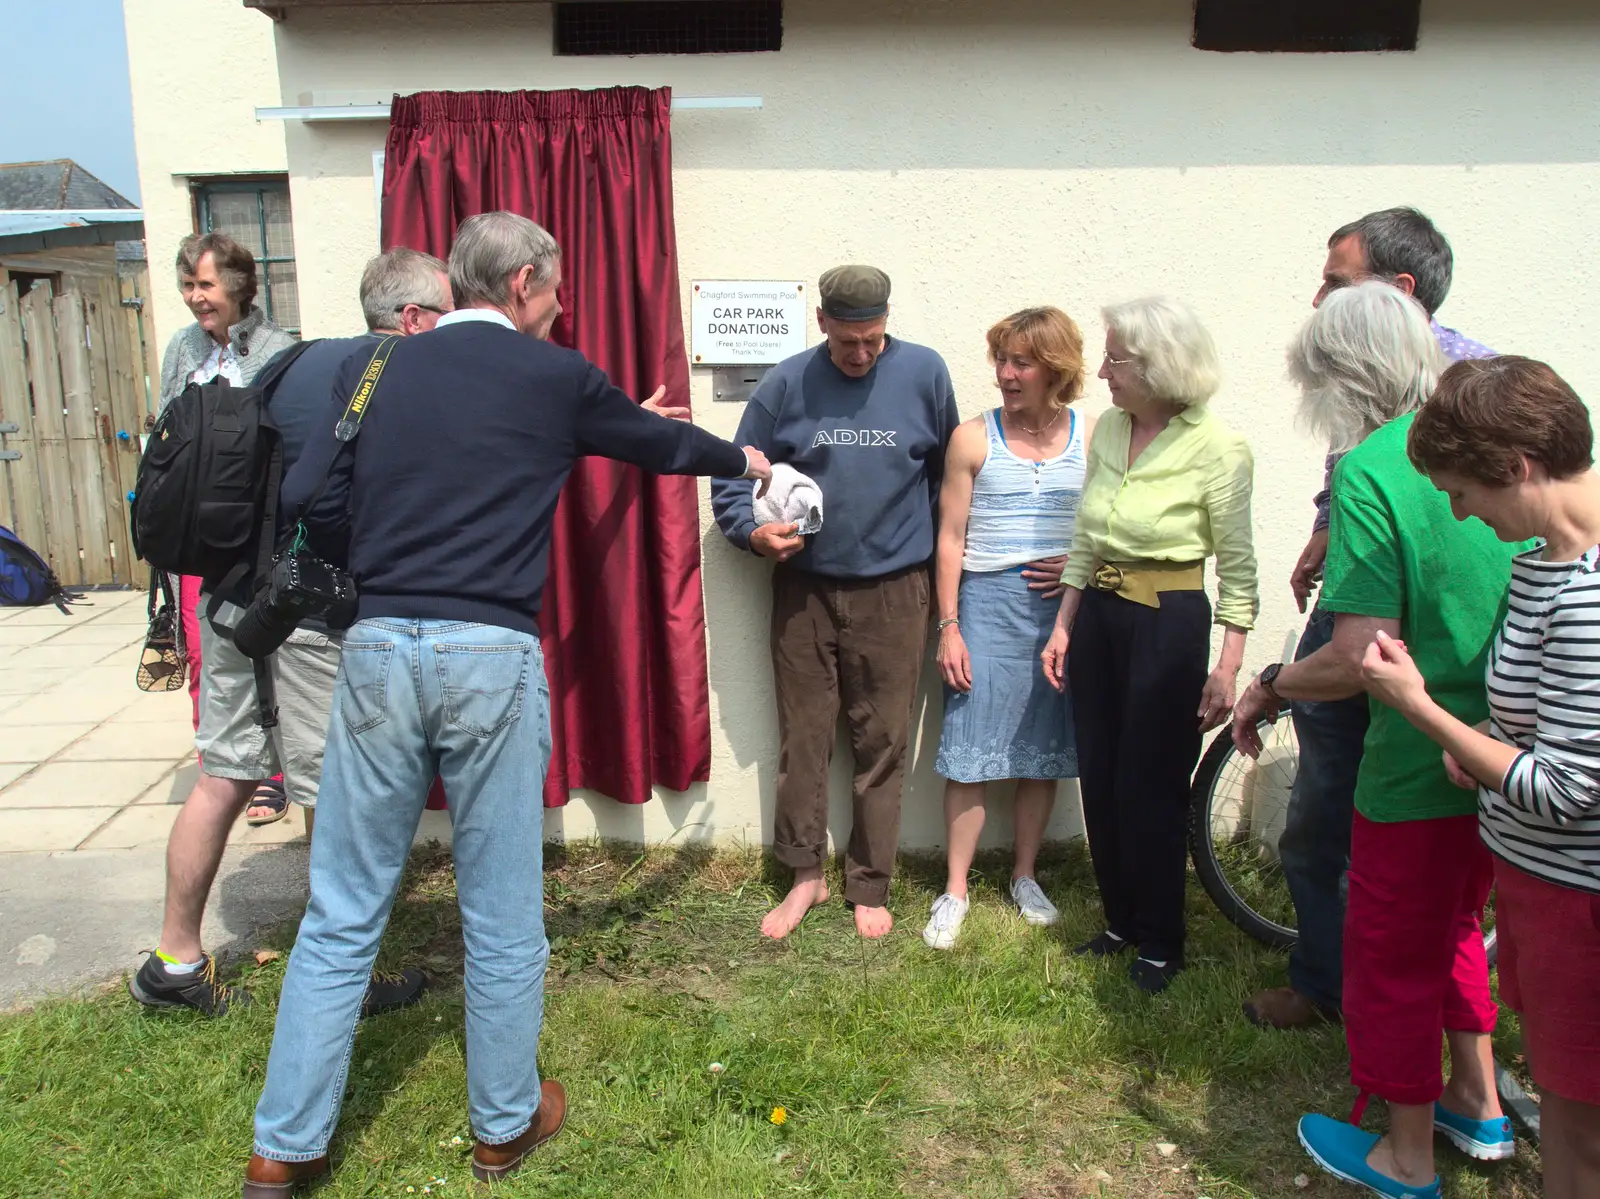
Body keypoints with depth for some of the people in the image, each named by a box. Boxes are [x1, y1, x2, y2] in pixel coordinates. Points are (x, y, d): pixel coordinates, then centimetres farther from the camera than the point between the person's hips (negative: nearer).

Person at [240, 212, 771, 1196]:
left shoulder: (376, 371, 11)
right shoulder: (555, 377, 4)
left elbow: (311, 503, 6)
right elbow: (659, 441, 19)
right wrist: (744, 460, 37)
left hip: (378, 647, 3)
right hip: (493, 656, -3)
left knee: (343, 913, 13)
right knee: (503, 914, 11)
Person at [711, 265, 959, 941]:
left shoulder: (924, 374, -2)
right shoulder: (787, 384, -3)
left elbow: (948, 475, 8)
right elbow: (732, 478, 2)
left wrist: (938, 552, 5)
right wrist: (755, 531, -16)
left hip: (893, 590, 0)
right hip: (805, 588, 1)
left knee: (882, 745, 6)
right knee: (803, 739, 8)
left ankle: (870, 887, 21)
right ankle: (806, 875, 24)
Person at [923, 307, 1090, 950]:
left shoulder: (1093, 437, 4)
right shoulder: (973, 438, 1)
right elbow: (950, 537, 0)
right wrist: (948, 626, -4)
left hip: (1062, 605, 2)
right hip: (987, 602, -2)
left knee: (1043, 748, 10)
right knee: (971, 750, -2)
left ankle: (1024, 874, 27)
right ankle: (955, 889, 11)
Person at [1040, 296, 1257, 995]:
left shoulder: (1217, 450, -14)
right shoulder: (1108, 429, 4)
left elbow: (1238, 570, -10)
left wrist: (1227, 669, -13)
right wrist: (1064, 625, 10)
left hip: (1170, 623, -6)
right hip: (1098, 615, 6)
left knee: (1151, 786, 2)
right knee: (1099, 779, 12)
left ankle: (1160, 944, 23)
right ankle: (1120, 921, 32)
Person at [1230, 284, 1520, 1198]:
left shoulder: (1370, 470, -21)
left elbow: (1363, 658, -26)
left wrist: (1268, 686, -9)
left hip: (1421, 768, -7)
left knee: (1394, 957, 12)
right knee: (1456, 924, 28)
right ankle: (1479, 1104, 45)